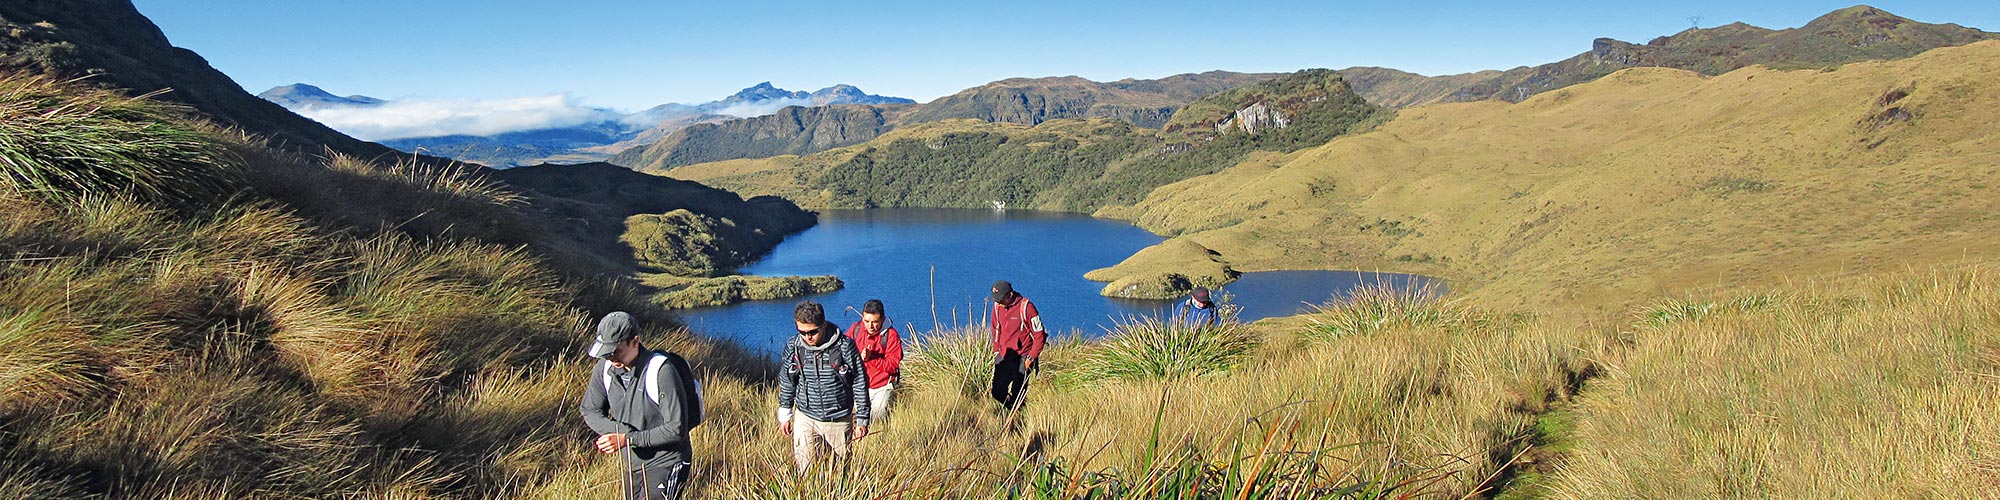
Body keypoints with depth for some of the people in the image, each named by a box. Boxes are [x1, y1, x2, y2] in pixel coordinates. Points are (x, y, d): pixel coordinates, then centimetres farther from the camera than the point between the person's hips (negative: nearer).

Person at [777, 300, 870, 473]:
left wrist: (862, 420, -5)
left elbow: (860, 384, -7)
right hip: (805, 418, 1)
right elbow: (787, 383, 8)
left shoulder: (845, 346, -16)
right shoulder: (793, 347, -7)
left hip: (839, 420, -1)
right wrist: (784, 416, 12)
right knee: (805, 471, -3)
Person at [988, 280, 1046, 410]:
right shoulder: (997, 306, 0)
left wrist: (1031, 358, -11)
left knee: (1018, 394, -5)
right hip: (1003, 356, 5)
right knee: (997, 392, 1)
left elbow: (1039, 335, -10)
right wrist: (996, 351, 12)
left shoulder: (1026, 307, -17)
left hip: (1022, 357, -5)